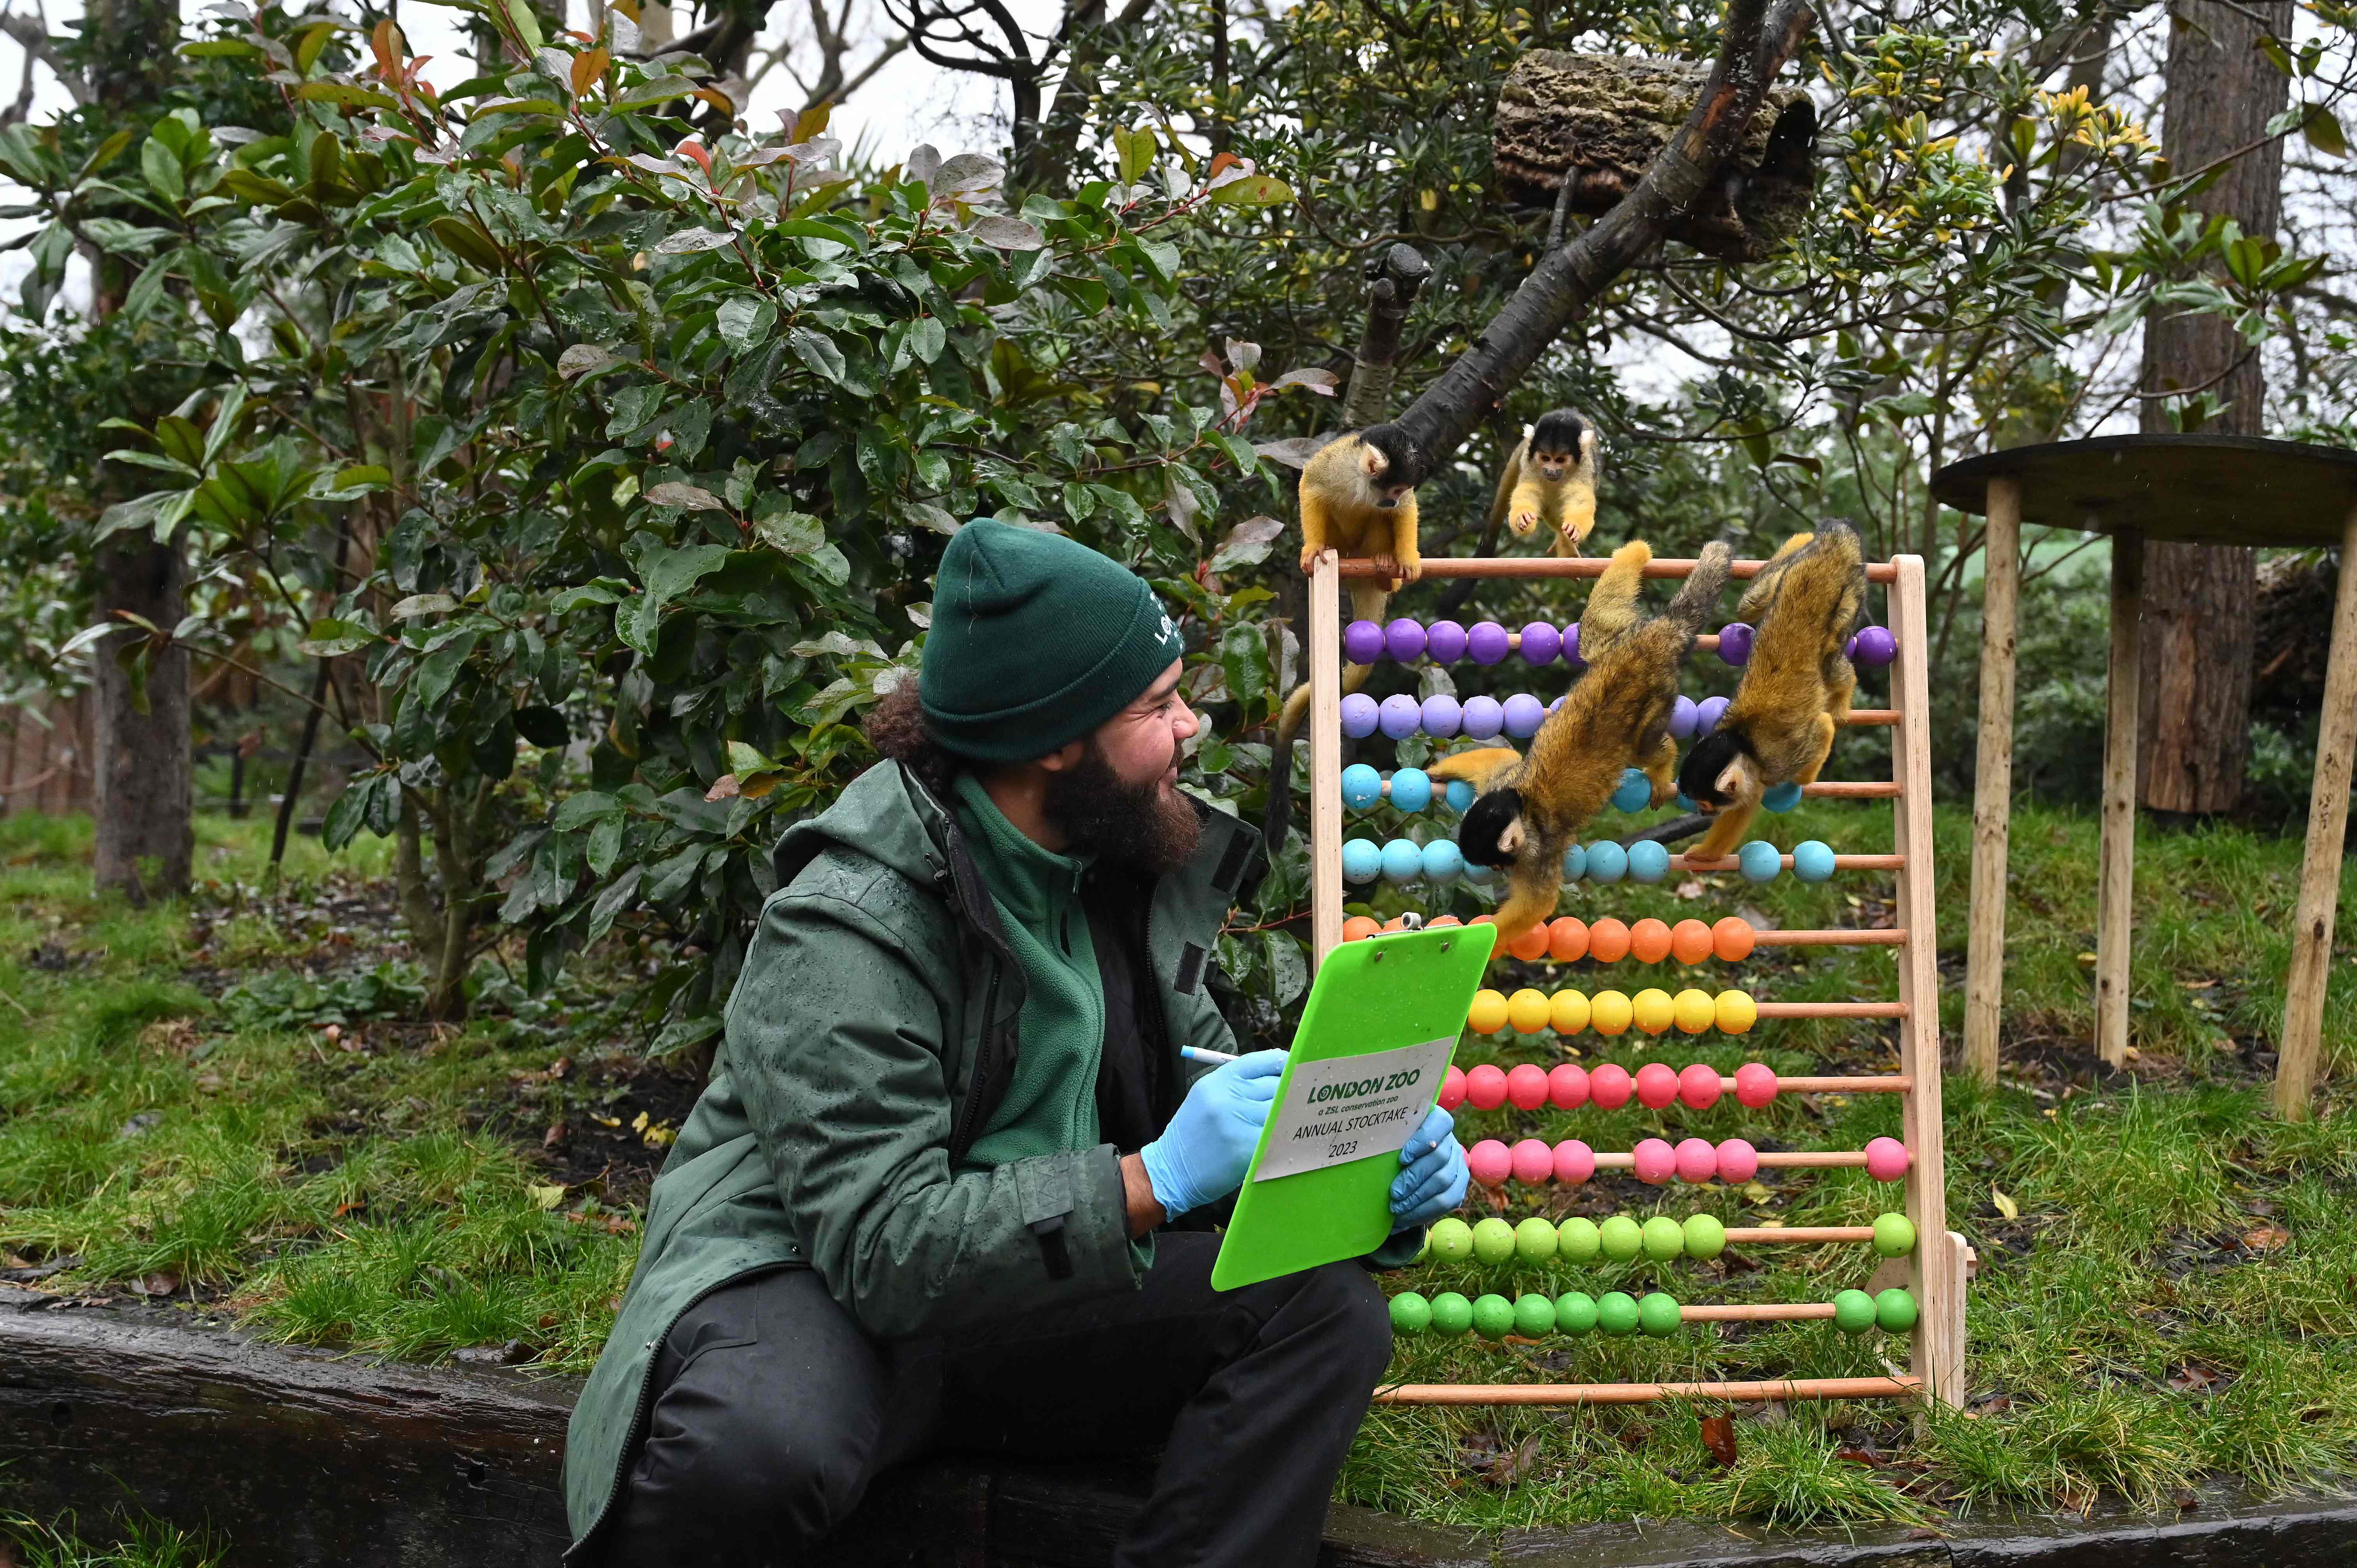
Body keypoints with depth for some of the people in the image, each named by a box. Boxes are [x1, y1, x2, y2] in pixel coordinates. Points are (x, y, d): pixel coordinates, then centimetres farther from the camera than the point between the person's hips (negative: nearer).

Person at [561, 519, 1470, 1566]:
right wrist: (1155, 1179, -34)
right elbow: (882, 1244, -26)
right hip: (819, 1292, -6)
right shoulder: (847, 931, -21)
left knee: (1327, 1306, -16)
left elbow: (1209, 1095, 9)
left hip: (1039, 1296, 6)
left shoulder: (1128, 873, 2)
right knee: (752, 1447, -40)